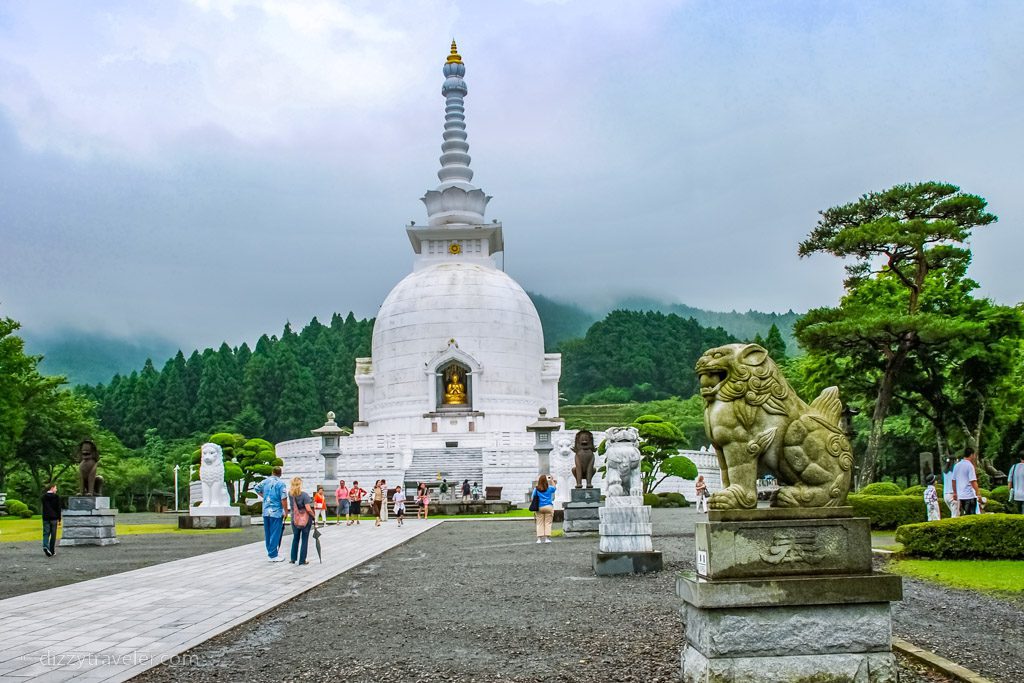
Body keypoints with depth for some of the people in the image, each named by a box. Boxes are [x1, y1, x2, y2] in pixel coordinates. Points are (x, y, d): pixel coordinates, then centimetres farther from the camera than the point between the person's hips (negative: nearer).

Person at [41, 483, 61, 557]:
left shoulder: (44, 497, 6)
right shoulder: (56, 497, -5)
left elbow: (43, 508, 10)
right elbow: (58, 509, -5)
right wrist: (59, 519, 0)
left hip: (46, 518, 3)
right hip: (54, 518, -3)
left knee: (46, 533, 4)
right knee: (53, 535, 5)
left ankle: (45, 546, -21)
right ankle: (51, 551, 8)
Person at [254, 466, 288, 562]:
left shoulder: (265, 481, 6)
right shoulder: (280, 483, -12)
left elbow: (256, 489, 24)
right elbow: (283, 499, -16)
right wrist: (286, 512, -6)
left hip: (266, 512, 6)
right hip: (277, 512, -6)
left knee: (268, 534, 14)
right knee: (275, 534, -1)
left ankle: (271, 552, 24)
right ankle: (273, 555, 0)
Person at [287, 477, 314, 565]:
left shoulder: (290, 494, -4)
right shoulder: (304, 495, -18)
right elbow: (308, 509, -21)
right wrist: (313, 516, -7)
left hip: (295, 520, 4)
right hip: (305, 520, -4)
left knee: (295, 539, 20)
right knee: (304, 540, 6)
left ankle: (293, 559, 24)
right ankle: (302, 560, 9)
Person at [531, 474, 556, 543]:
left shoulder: (536, 489, 0)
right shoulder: (549, 489, 3)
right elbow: (554, 487, 26)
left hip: (539, 508, 1)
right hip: (548, 507, -1)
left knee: (540, 523, 6)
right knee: (548, 523, 3)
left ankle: (539, 538, 2)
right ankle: (547, 538, -1)